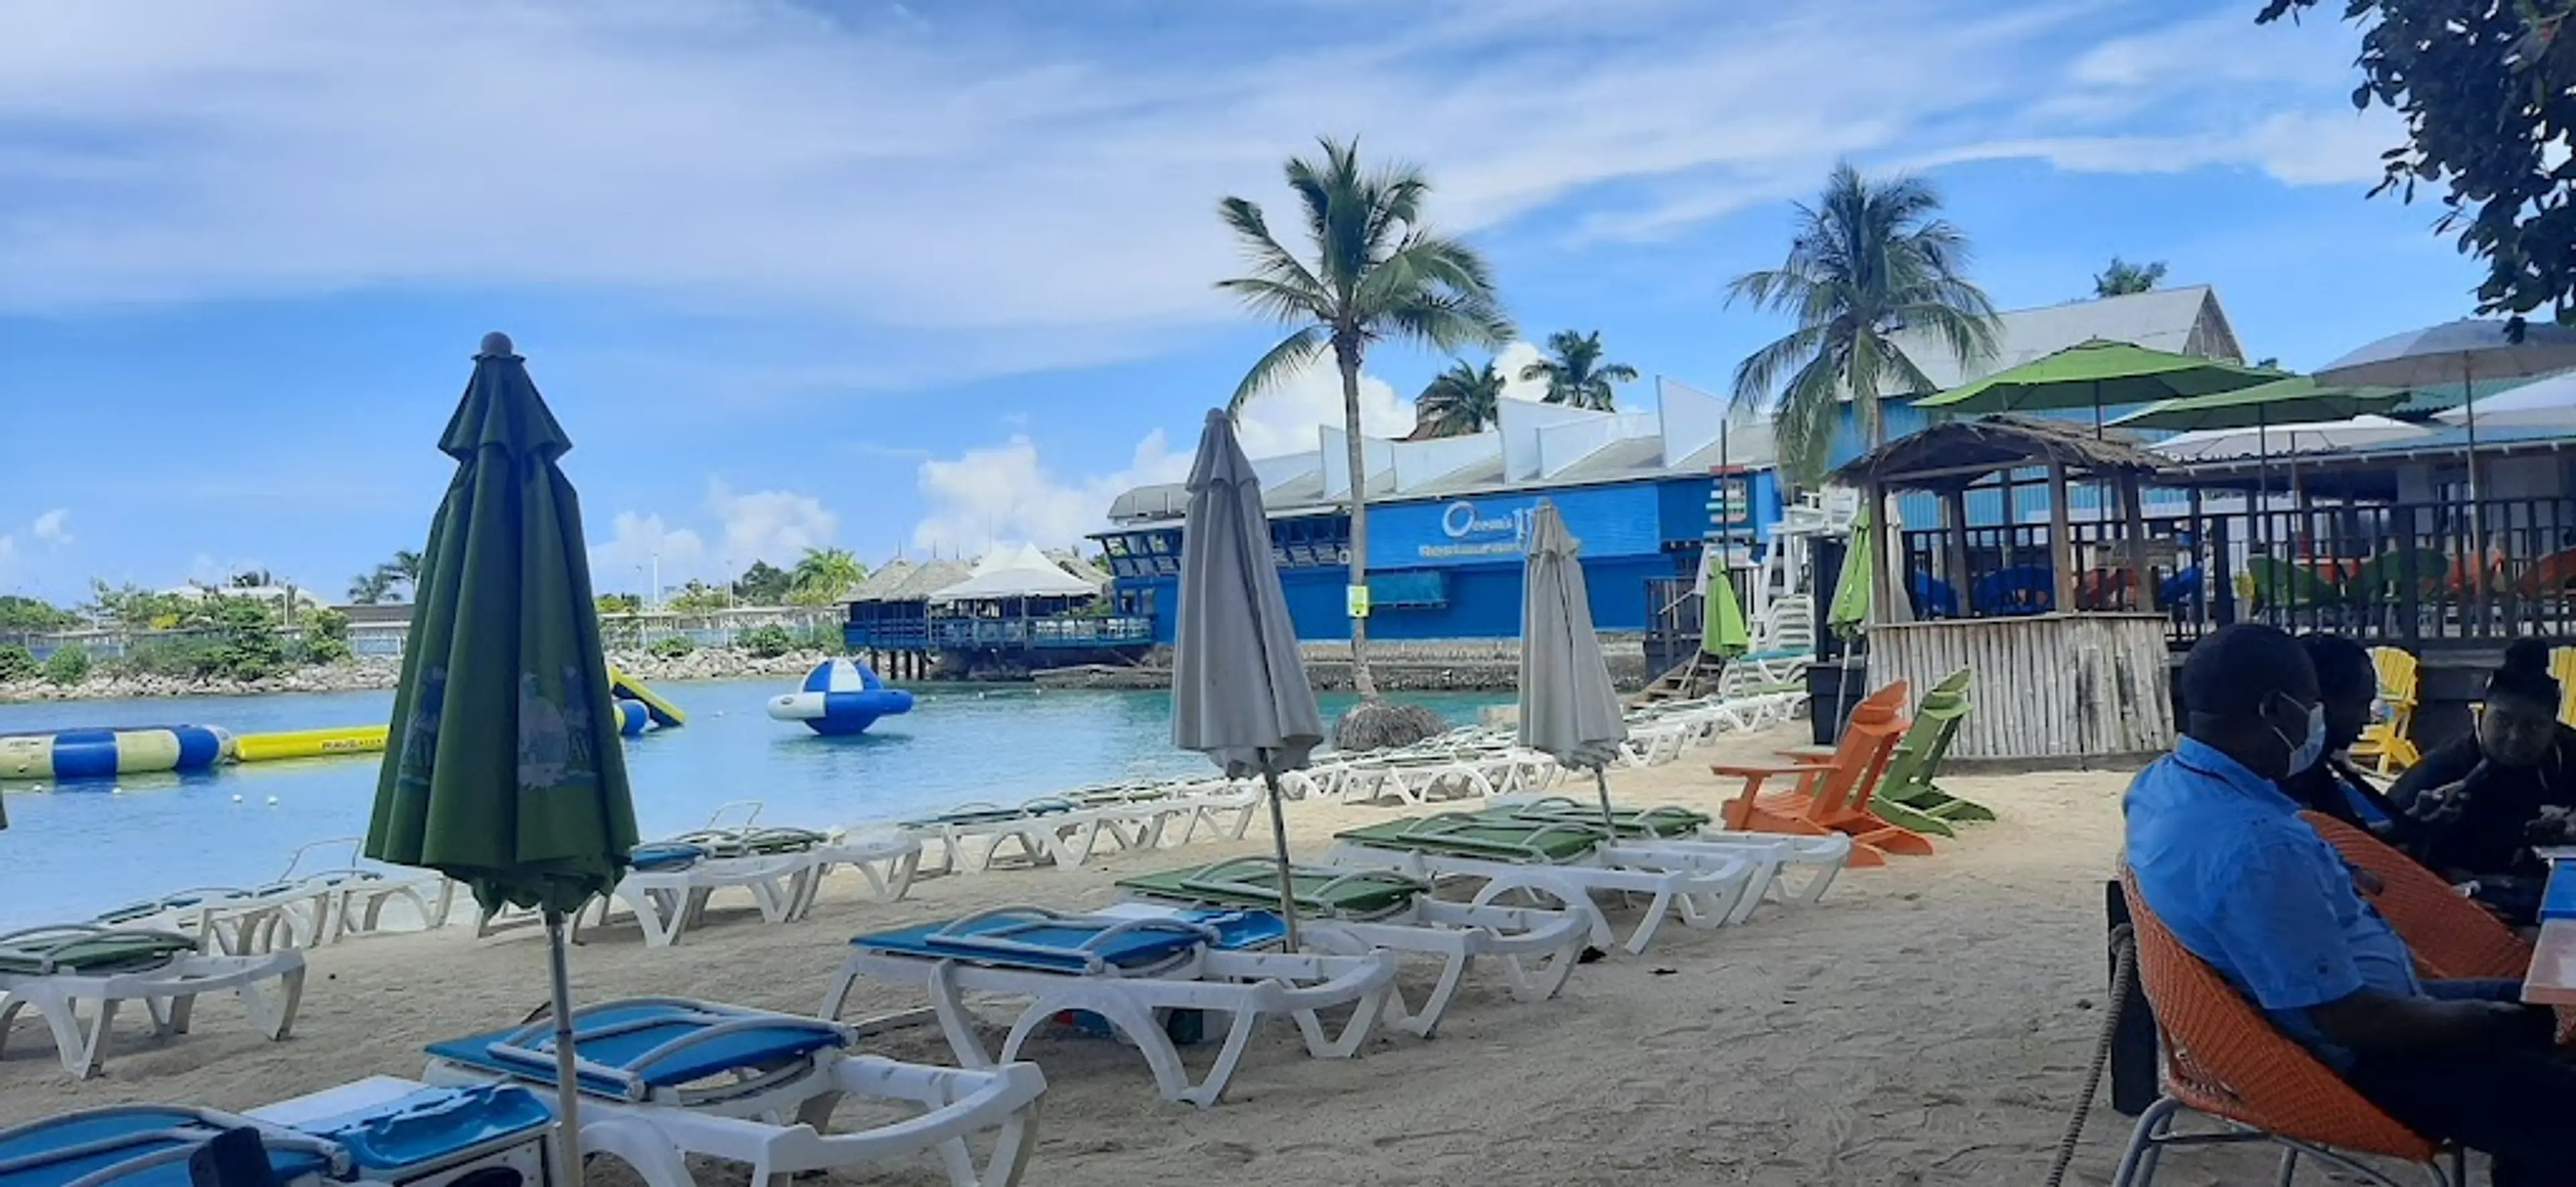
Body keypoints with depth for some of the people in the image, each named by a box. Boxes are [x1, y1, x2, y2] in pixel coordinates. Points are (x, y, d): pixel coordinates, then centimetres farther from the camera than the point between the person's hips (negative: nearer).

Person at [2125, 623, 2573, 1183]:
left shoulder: (2161, 779, -4)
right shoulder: (2257, 848, -35)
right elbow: (2348, 1019, -28)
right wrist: (2477, 1024, -12)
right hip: (2350, 1057, -11)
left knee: (2529, 1009, 24)